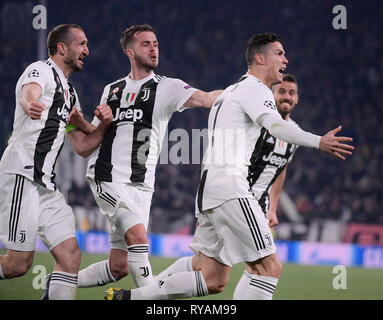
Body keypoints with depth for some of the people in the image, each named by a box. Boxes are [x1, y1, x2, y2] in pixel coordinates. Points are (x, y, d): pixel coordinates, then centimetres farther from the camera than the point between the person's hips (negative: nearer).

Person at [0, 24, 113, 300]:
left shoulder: (70, 94, 24)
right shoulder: (42, 70, -3)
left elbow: (83, 147, 26)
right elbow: (29, 93, -29)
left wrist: (104, 125, 5)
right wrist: (31, 106, -54)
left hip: (47, 184, 9)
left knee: (71, 256, -1)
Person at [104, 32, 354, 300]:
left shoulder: (233, 90, 26)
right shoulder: (255, 89, -6)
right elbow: (276, 126, -24)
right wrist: (318, 142, -35)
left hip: (208, 186, 10)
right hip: (229, 186, -10)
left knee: (213, 281, 10)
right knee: (269, 267, -11)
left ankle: (128, 297, 11)